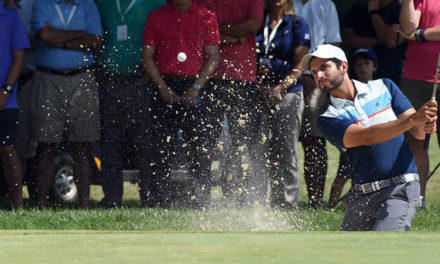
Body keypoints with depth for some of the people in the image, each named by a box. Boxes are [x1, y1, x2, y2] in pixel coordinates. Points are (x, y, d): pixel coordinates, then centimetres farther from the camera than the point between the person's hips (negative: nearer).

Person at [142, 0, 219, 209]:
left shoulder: (206, 18, 5)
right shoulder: (156, 18, 8)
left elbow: (213, 57, 3)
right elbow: (147, 56, 6)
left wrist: (196, 87, -9)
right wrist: (162, 87, -6)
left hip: (194, 88, -1)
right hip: (165, 87, 1)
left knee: (197, 148, -5)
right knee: (162, 146, -1)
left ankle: (201, 203, -2)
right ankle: (158, 203, 1)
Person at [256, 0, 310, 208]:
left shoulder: (297, 24, 6)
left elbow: (298, 67, -1)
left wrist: (279, 88, -14)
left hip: (288, 95, -3)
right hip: (258, 94, 3)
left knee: (285, 152, -6)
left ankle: (287, 203, -5)